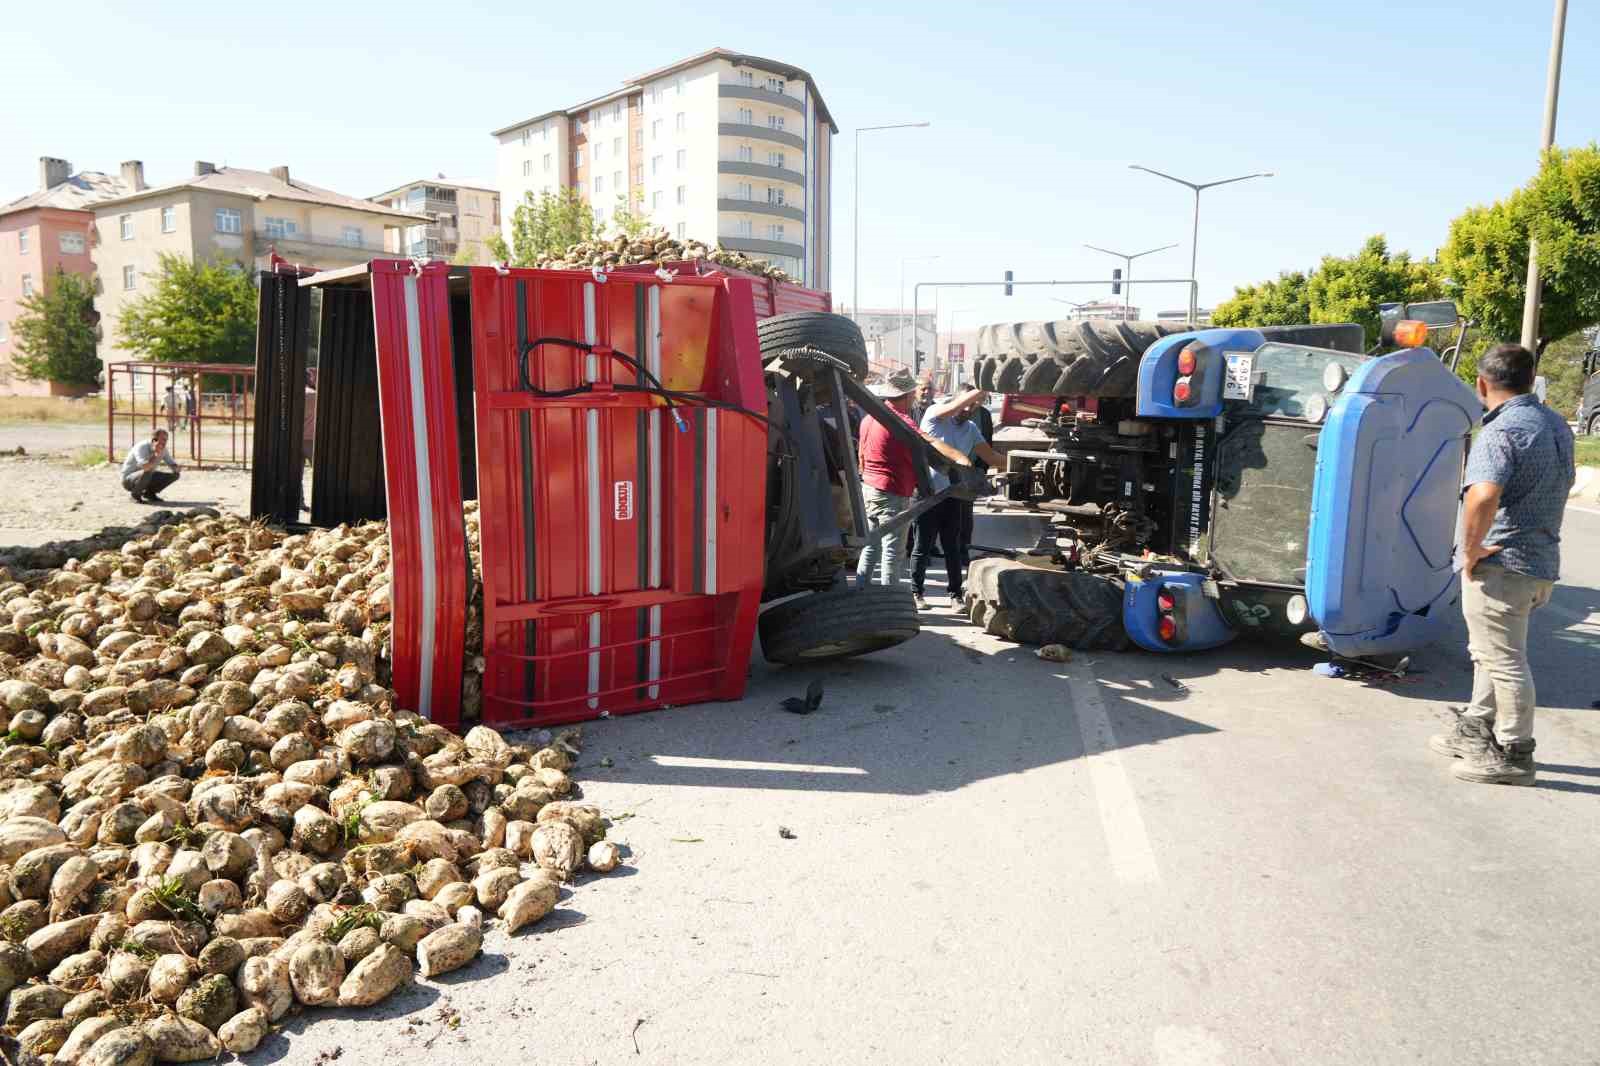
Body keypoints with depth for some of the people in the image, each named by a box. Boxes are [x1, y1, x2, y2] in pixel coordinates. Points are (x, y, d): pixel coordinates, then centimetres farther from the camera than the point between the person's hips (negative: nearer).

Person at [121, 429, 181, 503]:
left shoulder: (162, 449, -7)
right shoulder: (141, 447, -27)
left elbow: (172, 464, 0)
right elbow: (145, 467, -43)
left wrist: (175, 468, -23)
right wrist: (156, 455, -38)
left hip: (147, 478, 7)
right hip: (129, 479, -7)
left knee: (175, 474, -4)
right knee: (147, 472, -39)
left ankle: (149, 493, 7)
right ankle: (135, 494, -11)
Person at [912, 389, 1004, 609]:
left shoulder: (971, 429, 9)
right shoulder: (934, 415, -7)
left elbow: (990, 456, 7)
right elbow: (955, 406, -26)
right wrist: (982, 389, -30)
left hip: (951, 495, 5)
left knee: (952, 547, 8)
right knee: (923, 546, 5)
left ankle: (955, 594, 16)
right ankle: (916, 592, 18)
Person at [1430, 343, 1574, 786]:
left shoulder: (1500, 432, -20)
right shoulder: (1556, 425, 12)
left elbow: (1483, 497, -36)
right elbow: (1562, 484, 28)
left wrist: (1471, 551, -23)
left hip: (1501, 564, -10)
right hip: (1542, 560, 10)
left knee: (1505, 661, 0)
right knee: (1491, 653, 21)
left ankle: (1514, 755, 10)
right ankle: (1476, 731, 33)